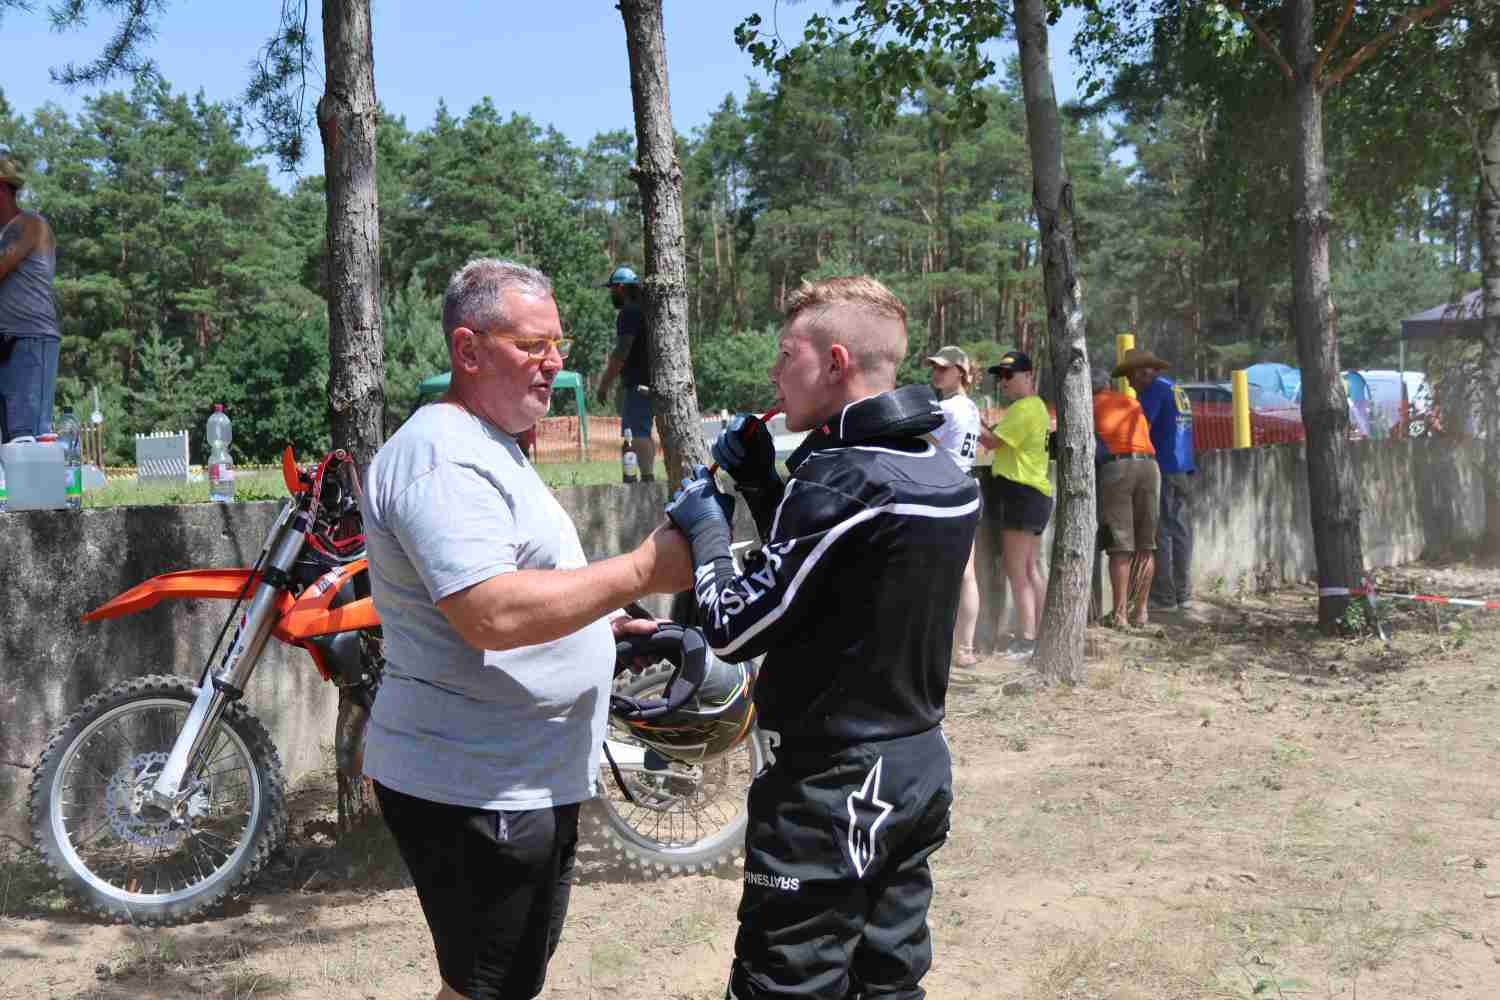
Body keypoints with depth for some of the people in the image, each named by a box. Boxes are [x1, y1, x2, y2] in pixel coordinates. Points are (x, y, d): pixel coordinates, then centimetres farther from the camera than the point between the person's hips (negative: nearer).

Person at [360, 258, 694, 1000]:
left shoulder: (487, 446, 16)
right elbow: (490, 615, -31)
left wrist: (609, 623, 15)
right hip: (475, 792, -11)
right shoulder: (442, 453, -20)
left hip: (526, 778, 11)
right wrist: (640, 572, -27)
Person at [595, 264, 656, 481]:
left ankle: (647, 477, -17)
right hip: (650, 382, 10)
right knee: (643, 432, 15)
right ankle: (650, 476, 18)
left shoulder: (628, 313, -12)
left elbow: (621, 353, -19)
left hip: (637, 384, -10)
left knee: (636, 433, -12)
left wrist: (604, 384, -15)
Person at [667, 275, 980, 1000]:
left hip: (831, 788, -9)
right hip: (922, 766, 9)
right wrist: (759, 484, 8)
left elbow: (734, 630, -17)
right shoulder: (946, 474, 6)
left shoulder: (838, 480, -21)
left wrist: (706, 527, -1)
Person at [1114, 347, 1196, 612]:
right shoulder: (1178, 390, 20)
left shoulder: (1156, 389, -7)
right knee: (1181, 532, 9)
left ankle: (1164, 597, -5)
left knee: (1160, 534, -5)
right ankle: (1183, 595, 11)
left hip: (1163, 470, -8)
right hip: (1185, 471, 8)